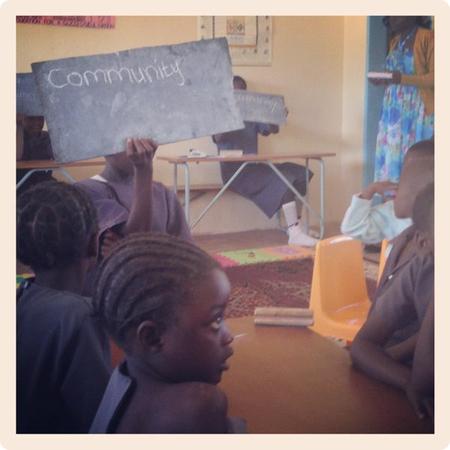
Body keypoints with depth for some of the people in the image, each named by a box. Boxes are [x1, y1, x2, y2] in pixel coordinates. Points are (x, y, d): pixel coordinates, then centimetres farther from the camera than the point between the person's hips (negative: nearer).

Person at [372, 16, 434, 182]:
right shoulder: (394, 41, 17)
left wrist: (402, 79, -23)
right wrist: (382, 79, 4)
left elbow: (433, 78, -13)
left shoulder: (428, 38, -7)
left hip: (417, 111, -7)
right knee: (390, 156, 1)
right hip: (393, 110, 7)